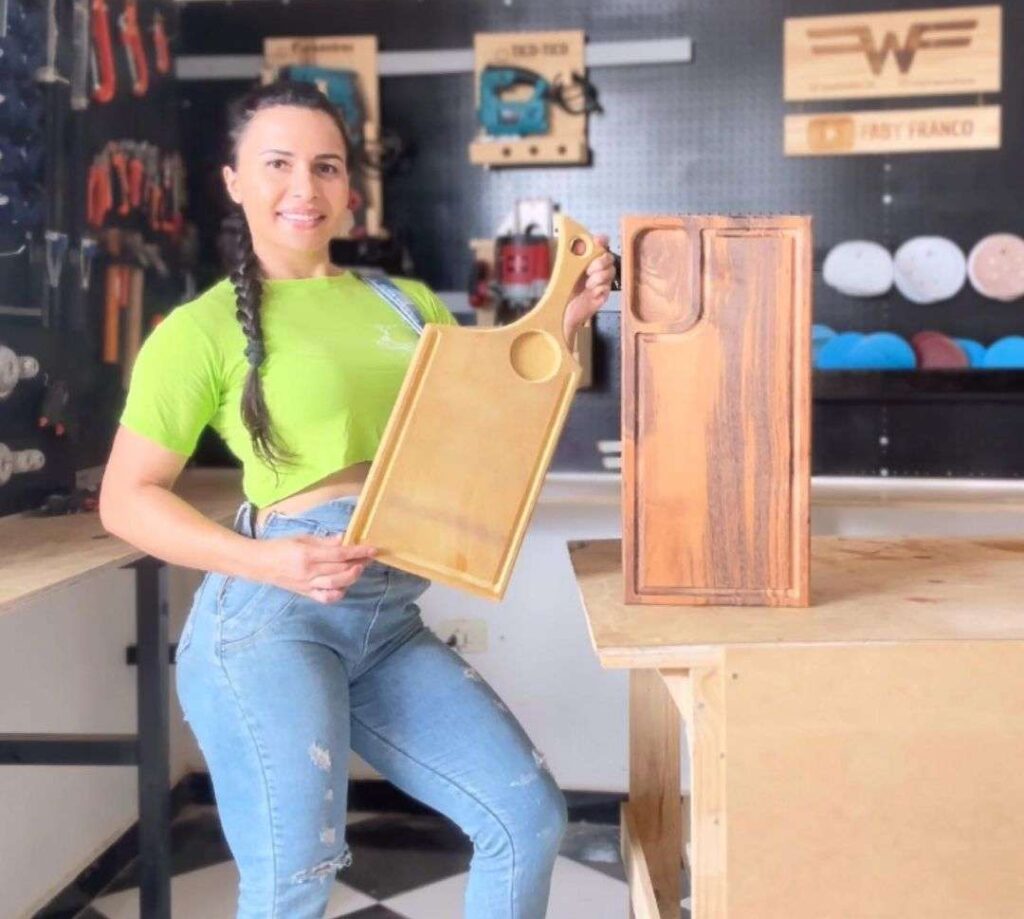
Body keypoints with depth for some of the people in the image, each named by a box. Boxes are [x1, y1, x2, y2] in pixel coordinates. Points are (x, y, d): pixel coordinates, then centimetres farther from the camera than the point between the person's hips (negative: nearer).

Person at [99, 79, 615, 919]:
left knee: (530, 819, 6)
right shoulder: (204, 326, -1)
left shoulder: (409, 304, 15)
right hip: (272, 611, -5)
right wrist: (259, 559, -15)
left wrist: (564, 320, 9)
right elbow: (127, 498, -1)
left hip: (390, 621, 6)